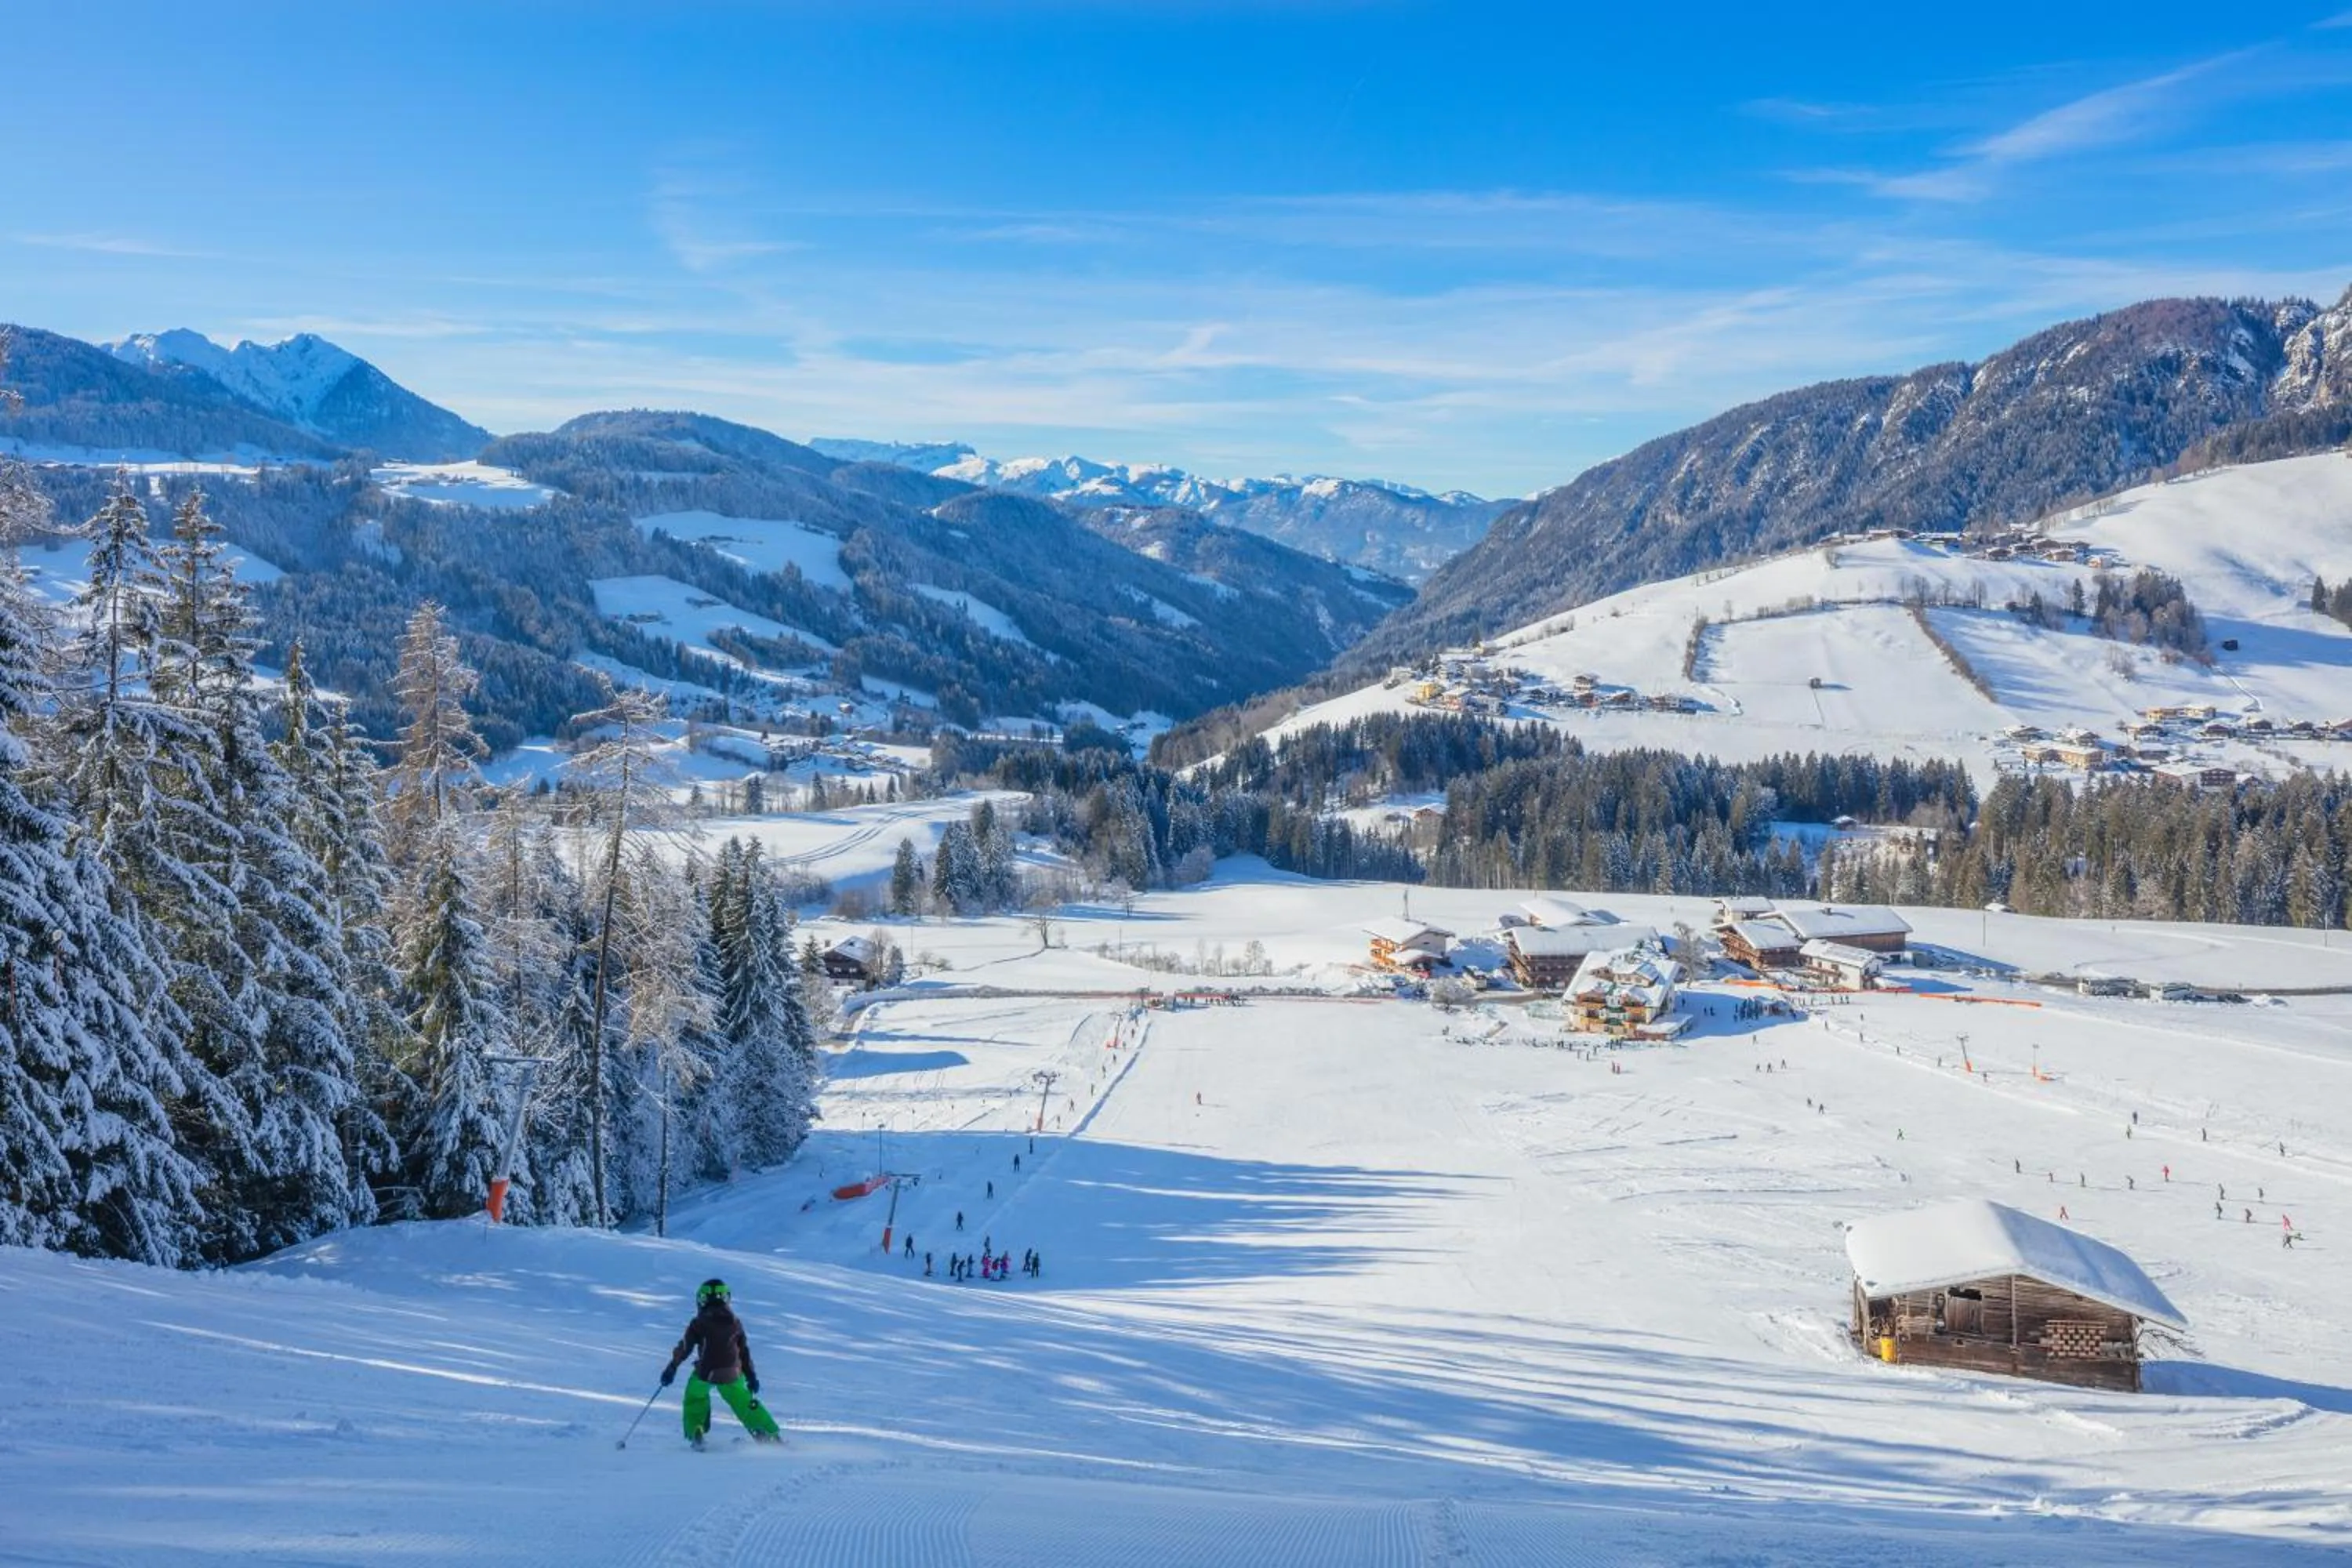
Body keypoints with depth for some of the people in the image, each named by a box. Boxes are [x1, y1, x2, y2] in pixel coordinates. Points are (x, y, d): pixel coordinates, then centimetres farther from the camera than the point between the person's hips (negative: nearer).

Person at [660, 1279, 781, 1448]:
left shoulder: (699, 1323, -3)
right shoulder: (735, 1322, 9)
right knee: (743, 1402, 19)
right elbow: (744, 1351, 13)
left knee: (695, 1396, 24)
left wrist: (672, 1368, 7)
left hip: (706, 1373, -3)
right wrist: (751, 1376, 20)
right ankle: (772, 1435, 17)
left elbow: (685, 1347, -2)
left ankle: (695, 1433, 11)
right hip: (733, 1375, 4)